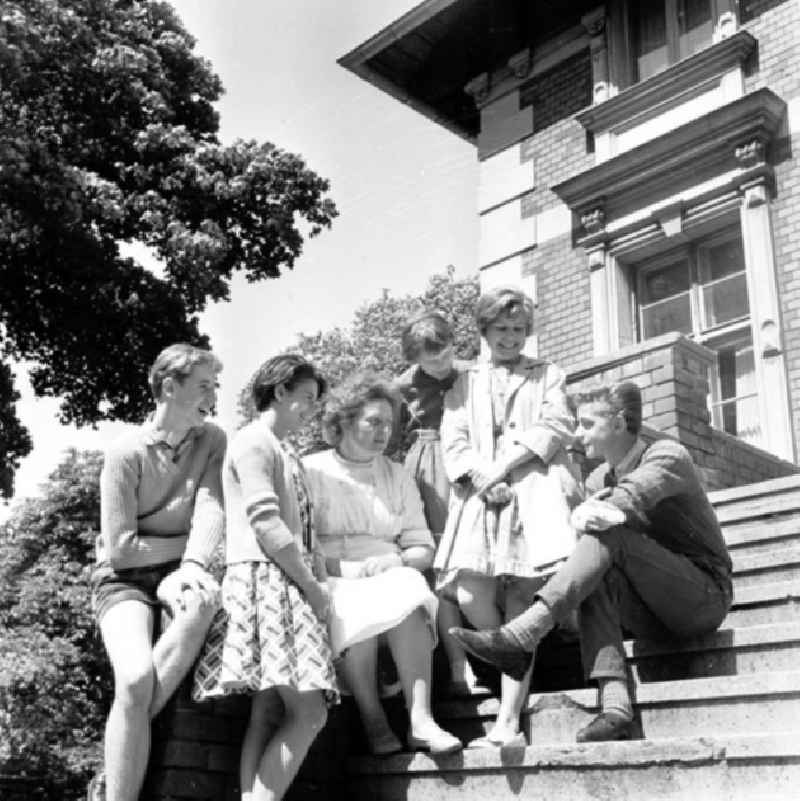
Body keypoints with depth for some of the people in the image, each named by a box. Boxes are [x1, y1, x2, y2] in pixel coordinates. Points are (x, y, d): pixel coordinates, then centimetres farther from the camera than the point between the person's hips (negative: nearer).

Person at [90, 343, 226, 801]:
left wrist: (192, 564, -30)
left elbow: (212, 511, -12)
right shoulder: (127, 453, -9)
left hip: (178, 573, 3)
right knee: (137, 677, -31)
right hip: (125, 579, -3)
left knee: (205, 597, -34)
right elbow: (120, 548, -12)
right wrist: (188, 542, -6)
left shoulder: (212, 441, 3)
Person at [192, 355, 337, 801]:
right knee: (309, 713, -16)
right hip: (264, 579, -9)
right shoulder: (254, 442, -3)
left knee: (268, 714, 1)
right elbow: (266, 526, -14)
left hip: (291, 585, 9)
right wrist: (314, 587, -10)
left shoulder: (286, 453, 26)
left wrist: (321, 584, 4)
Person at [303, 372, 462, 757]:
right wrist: (343, 567, -16)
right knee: (355, 607, -36)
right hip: (332, 584, -2)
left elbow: (424, 548, 15)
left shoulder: (398, 476, 19)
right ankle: (373, 722, -26)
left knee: (407, 589, -32)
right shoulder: (312, 471, 8)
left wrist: (396, 560, -7)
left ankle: (420, 720, -35)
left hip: (391, 578, 3)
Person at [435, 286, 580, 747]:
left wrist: (502, 467, -8)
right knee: (471, 595, -19)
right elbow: (454, 443, 11)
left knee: (518, 600, -16)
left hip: (536, 490, -2)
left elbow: (557, 427, 5)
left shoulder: (548, 375, 23)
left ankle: (508, 723, -19)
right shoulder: (464, 385, 26)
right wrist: (484, 480, -9)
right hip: (481, 498, 2)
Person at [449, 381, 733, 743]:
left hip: (706, 595, -6)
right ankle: (613, 701, -40)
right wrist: (583, 513, -27)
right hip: (652, 612, 6)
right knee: (595, 575, -26)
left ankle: (522, 635, -41)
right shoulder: (599, 479, 13)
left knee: (608, 534, -27)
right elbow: (582, 512, -8)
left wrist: (602, 512, -40)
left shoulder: (667, 455, -7)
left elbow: (634, 495, -28)